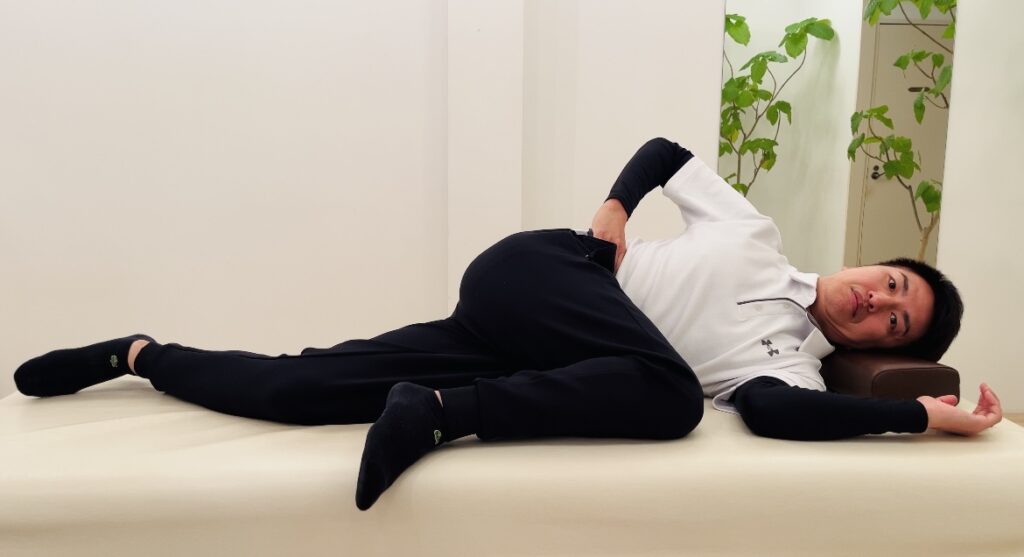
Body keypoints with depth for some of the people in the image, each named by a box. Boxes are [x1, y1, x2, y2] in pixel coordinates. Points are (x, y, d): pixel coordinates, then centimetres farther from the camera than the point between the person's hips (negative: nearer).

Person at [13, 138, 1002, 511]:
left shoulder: (792, 363, 5)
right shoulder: (755, 230, 9)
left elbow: (771, 411, -18)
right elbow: (662, 149, 14)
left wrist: (929, 413, -17)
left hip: (546, 366, 2)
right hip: (531, 278, -1)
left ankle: (141, 355, 18)